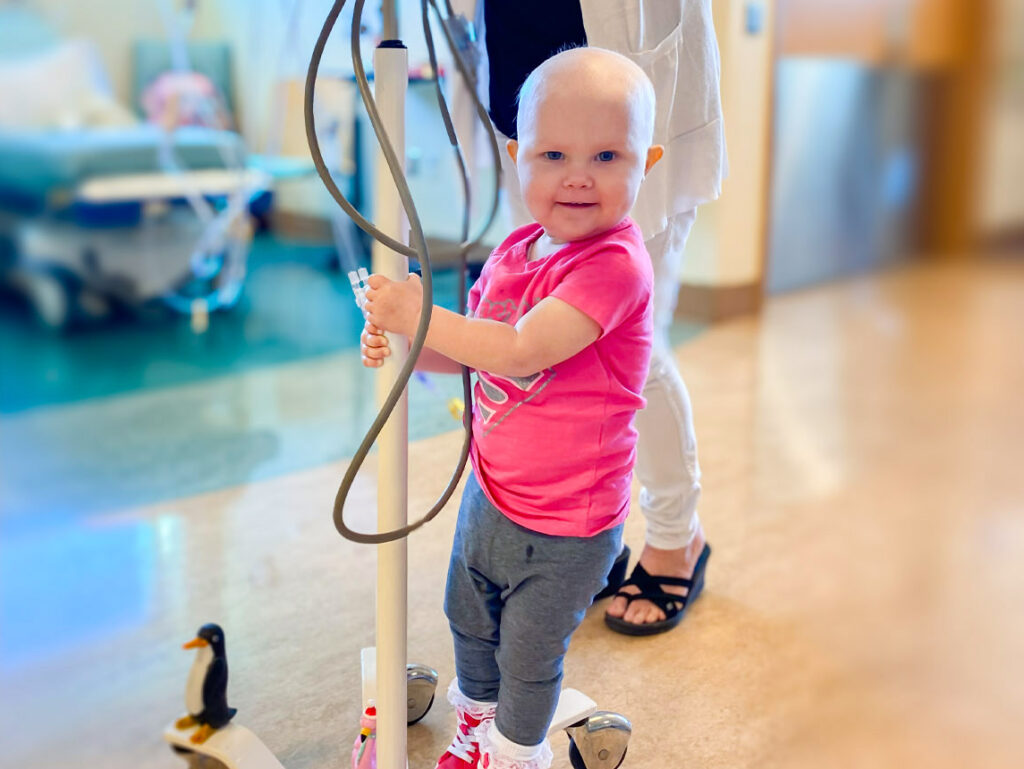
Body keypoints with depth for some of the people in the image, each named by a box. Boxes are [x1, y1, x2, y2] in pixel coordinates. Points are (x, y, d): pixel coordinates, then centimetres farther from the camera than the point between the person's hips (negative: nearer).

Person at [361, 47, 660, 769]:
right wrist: (401, 346, -6)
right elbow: (477, 349, 11)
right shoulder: (517, 250, -1)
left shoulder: (615, 264, -27)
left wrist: (418, 314, -29)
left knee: (528, 653, 16)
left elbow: (520, 353, -35)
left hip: (565, 525, -7)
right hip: (491, 491, 8)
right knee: (468, 618, 28)